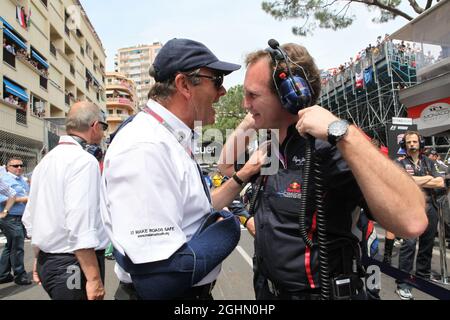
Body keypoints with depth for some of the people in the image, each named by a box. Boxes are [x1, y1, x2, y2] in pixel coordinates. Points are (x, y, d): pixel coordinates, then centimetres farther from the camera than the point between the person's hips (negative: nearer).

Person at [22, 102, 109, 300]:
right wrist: (94, 278, -23)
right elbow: (80, 226, -26)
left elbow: (30, 218, 17)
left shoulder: (46, 161, 11)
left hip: (46, 262, 9)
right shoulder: (84, 161, -17)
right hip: (74, 264, -9)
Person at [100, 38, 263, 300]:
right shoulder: (144, 149, -27)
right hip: (172, 292, -8)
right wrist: (229, 228, -17)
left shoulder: (176, 141, 3)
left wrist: (243, 177, 4)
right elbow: (161, 280, -31)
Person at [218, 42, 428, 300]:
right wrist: (248, 122, 0)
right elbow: (226, 166, 14)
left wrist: (343, 132, -37)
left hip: (318, 292, -7)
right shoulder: (270, 148, 0)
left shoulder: (330, 148, -26)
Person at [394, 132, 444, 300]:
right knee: (409, 244, -12)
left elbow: (441, 183, 3)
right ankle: (403, 283, -7)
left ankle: (423, 276, 28)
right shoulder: (400, 164, 1)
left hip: (430, 208, 5)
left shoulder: (428, 162, 13)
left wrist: (418, 181, -8)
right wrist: (429, 178, -5)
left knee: (427, 244, 13)